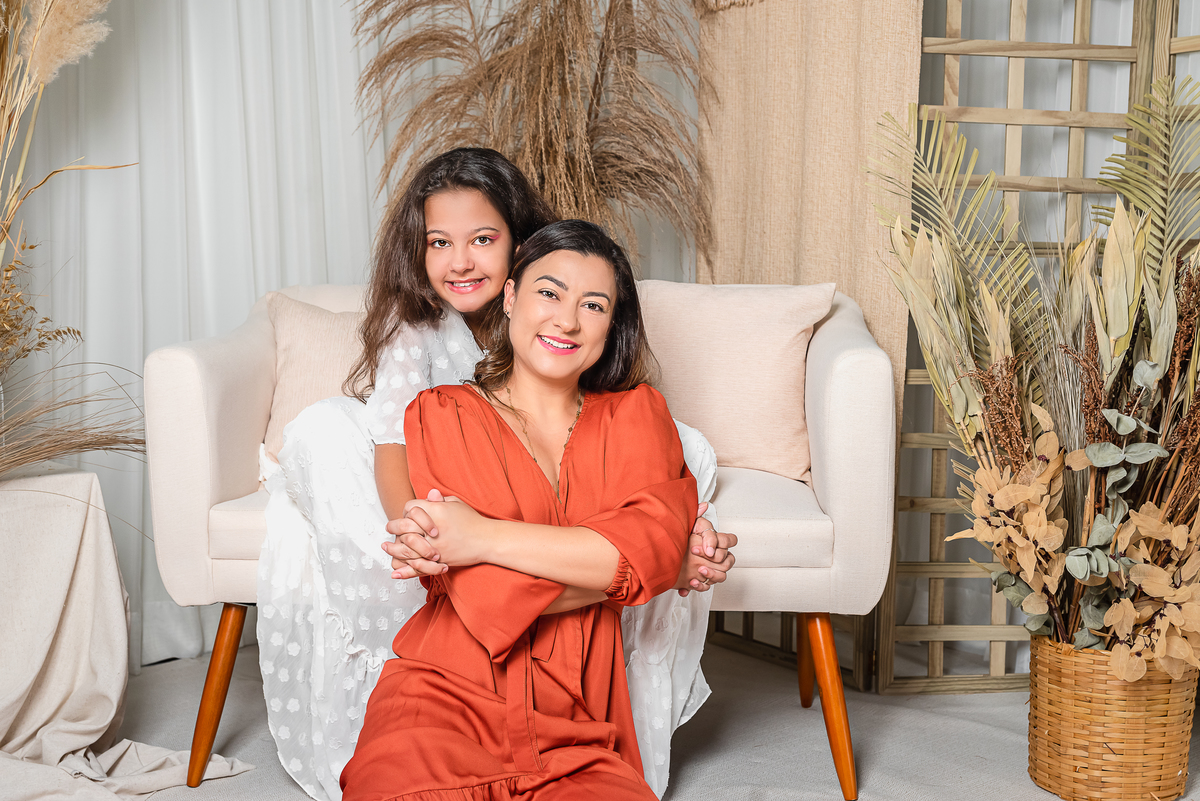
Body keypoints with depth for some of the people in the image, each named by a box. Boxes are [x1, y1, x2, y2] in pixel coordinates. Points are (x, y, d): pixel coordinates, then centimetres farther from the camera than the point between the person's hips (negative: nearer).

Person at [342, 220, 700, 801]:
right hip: (443, 704, -1)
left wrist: (485, 539, -12)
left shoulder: (637, 414, 16)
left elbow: (655, 544, -5)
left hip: (572, 739, 2)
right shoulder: (438, 415, 9)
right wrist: (597, 559, -6)